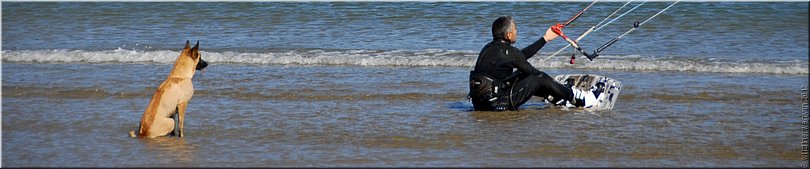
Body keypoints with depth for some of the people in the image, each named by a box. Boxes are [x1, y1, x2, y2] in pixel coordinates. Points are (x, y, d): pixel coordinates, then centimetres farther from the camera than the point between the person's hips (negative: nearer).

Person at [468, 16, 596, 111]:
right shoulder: (509, 52, -15)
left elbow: (522, 55, 18)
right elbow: (532, 71, 0)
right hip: (499, 105, -8)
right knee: (540, 78, 3)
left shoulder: (488, 48, 10)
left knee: (523, 76, 25)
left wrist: (545, 38, 26)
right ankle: (575, 98, 23)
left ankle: (560, 99, 38)